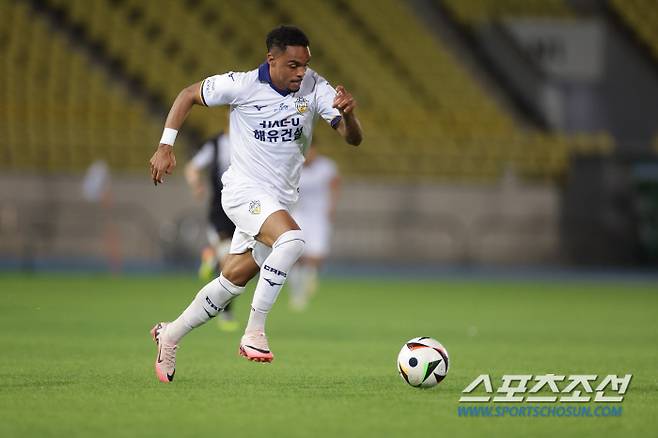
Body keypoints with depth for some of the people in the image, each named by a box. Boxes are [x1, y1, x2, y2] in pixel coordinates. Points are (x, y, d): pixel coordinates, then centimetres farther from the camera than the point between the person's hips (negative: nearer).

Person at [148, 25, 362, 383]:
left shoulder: (315, 88, -6)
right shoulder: (242, 85, -14)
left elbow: (353, 138, -11)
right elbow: (188, 96, 1)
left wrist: (348, 113, -33)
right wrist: (165, 147, -4)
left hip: (280, 200, 5)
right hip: (244, 190, -5)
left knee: (233, 281, 11)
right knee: (291, 239, -32)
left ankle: (170, 335, 30)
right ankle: (254, 333, -25)